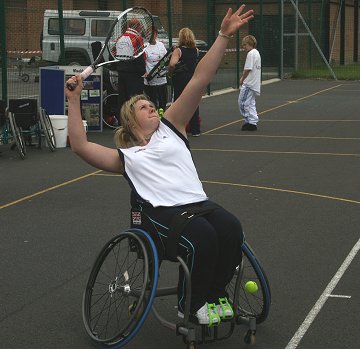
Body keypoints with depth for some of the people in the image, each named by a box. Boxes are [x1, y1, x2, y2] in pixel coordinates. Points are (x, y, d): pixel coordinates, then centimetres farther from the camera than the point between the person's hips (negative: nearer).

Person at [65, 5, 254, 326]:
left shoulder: (170, 127, 22)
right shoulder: (125, 156, 20)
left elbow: (200, 80, 14)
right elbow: (80, 145, 6)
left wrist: (224, 36, 10)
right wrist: (74, 101, 6)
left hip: (198, 203, 3)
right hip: (161, 213, -3)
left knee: (232, 231, -28)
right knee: (201, 238, -33)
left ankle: (214, 295, -2)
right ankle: (190, 306, -9)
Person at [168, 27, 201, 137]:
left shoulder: (178, 50, -13)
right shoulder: (196, 50, 1)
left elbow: (172, 64, -25)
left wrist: (170, 71, -8)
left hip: (180, 80, -4)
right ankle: (195, 130, 13)